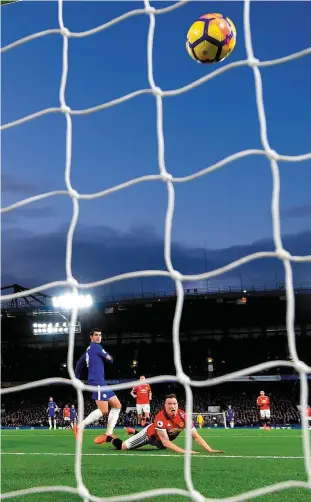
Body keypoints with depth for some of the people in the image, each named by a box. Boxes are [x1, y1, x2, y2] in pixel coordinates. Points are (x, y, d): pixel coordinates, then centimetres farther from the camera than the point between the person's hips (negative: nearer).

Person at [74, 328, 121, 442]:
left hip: (101, 382, 10)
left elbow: (79, 363, 32)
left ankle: (108, 434, 1)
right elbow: (110, 359, -5)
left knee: (117, 405, 7)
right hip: (97, 381, -10)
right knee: (104, 410, -16)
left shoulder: (88, 350, 24)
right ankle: (79, 427, -8)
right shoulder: (96, 346, -5)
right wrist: (107, 357, 17)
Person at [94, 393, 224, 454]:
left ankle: (134, 432, 50)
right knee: (122, 447, -6)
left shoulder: (183, 416, -29)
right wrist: (184, 451, -52)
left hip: (162, 439, 6)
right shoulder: (160, 418, -42)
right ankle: (109, 438, 29)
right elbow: (166, 442, -42)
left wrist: (210, 450, -38)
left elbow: (196, 436, -27)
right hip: (150, 434, -6)